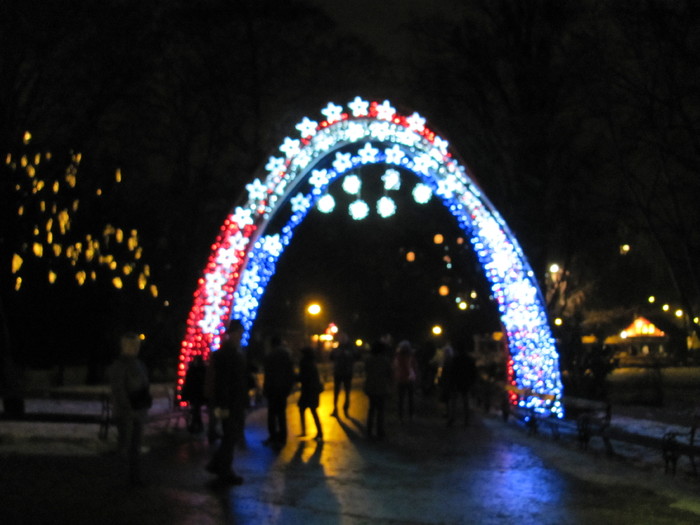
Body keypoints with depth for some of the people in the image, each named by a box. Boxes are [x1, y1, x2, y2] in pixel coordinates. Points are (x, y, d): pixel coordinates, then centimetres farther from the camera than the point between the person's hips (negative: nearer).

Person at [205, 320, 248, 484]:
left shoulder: (237, 353, 13)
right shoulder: (223, 354, -14)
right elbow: (220, 381, -19)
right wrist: (222, 406, -23)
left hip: (237, 402, 9)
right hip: (228, 403, -9)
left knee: (234, 434, 15)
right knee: (230, 436, -1)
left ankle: (216, 464, 26)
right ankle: (225, 472, 11)